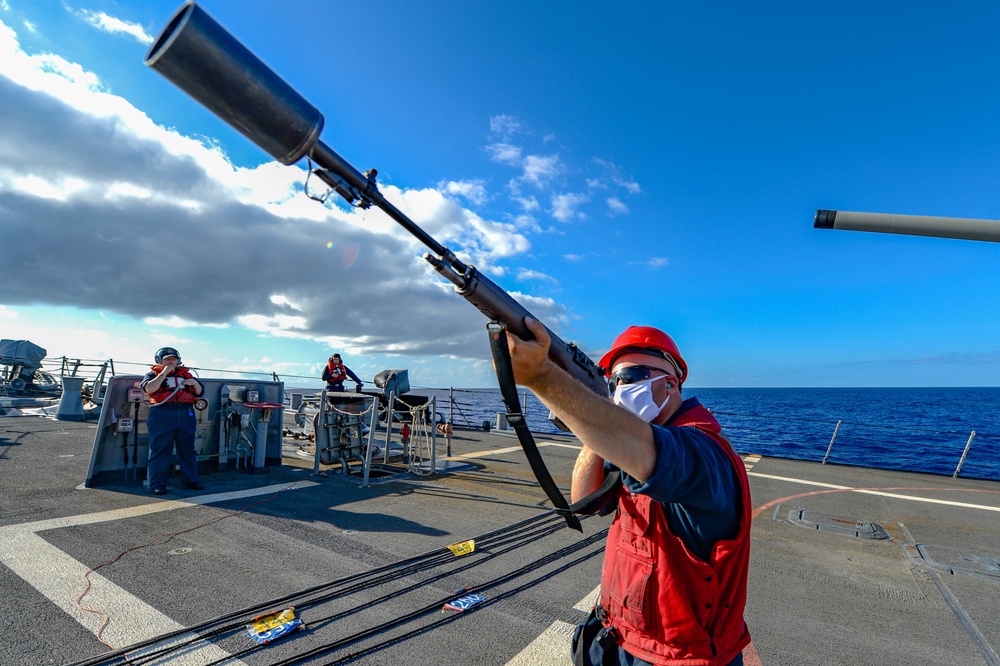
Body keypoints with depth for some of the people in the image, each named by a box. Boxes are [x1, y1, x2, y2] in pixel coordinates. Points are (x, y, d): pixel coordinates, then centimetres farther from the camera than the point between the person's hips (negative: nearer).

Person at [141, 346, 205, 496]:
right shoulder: (153, 374, 8)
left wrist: (195, 383, -4)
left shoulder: (185, 374, 17)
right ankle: (158, 483, 8)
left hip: (186, 415, 3)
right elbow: (149, 389, -13)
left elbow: (200, 392, 17)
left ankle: (191, 480, 15)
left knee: (187, 448, 8)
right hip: (162, 415, -3)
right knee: (160, 449, 0)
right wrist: (164, 373, -10)